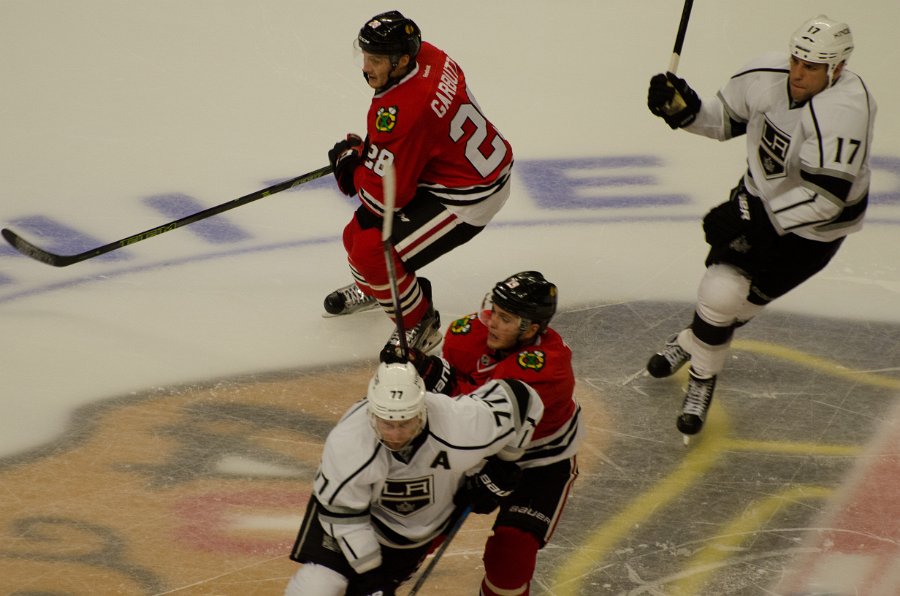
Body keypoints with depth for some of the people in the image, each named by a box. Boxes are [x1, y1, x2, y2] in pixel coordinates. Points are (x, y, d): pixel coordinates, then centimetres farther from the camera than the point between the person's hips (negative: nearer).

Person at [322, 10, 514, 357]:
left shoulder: (400, 113, -34)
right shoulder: (427, 56, -7)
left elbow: (385, 197, -25)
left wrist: (350, 161, -6)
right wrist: (367, 151, 14)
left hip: (469, 198, -10)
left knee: (374, 251, -13)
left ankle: (419, 326, 10)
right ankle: (371, 288, 48)